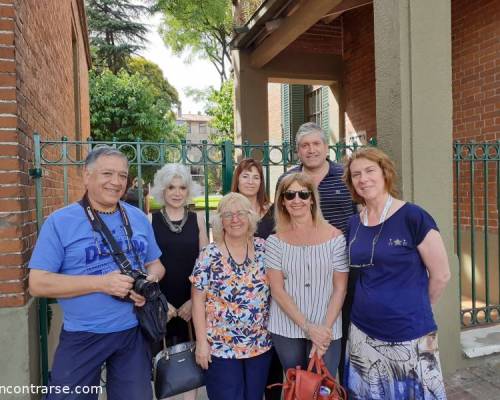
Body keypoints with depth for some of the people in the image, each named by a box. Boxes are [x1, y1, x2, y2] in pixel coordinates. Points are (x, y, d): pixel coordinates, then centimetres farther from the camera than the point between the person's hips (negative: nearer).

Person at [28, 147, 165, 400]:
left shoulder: (138, 218, 2)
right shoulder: (59, 222, -10)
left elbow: (155, 265, 11)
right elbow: (38, 283, -13)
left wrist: (148, 283, -13)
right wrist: (101, 283, -23)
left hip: (133, 331, 4)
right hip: (82, 337, -3)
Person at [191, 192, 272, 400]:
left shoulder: (263, 248, -2)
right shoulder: (209, 255, -11)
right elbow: (198, 300, -8)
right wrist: (201, 342, -9)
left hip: (260, 344, 3)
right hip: (221, 347, -3)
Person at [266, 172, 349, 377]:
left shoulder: (335, 237, -4)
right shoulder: (275, 241, -2)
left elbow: (340, 288, -3)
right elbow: (277, 290, -4)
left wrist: (325, 328, -11)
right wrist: (307, 327, -11)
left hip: (326, 330, -1)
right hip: (285, 329, 1)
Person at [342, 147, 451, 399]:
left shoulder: (412, 216, -13)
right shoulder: (354, 224, 2)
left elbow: (441, 274, -7)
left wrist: (414, 309, 4)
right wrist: (377, 305, 8)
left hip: (409, 336, -4)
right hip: (363, 334, 5)